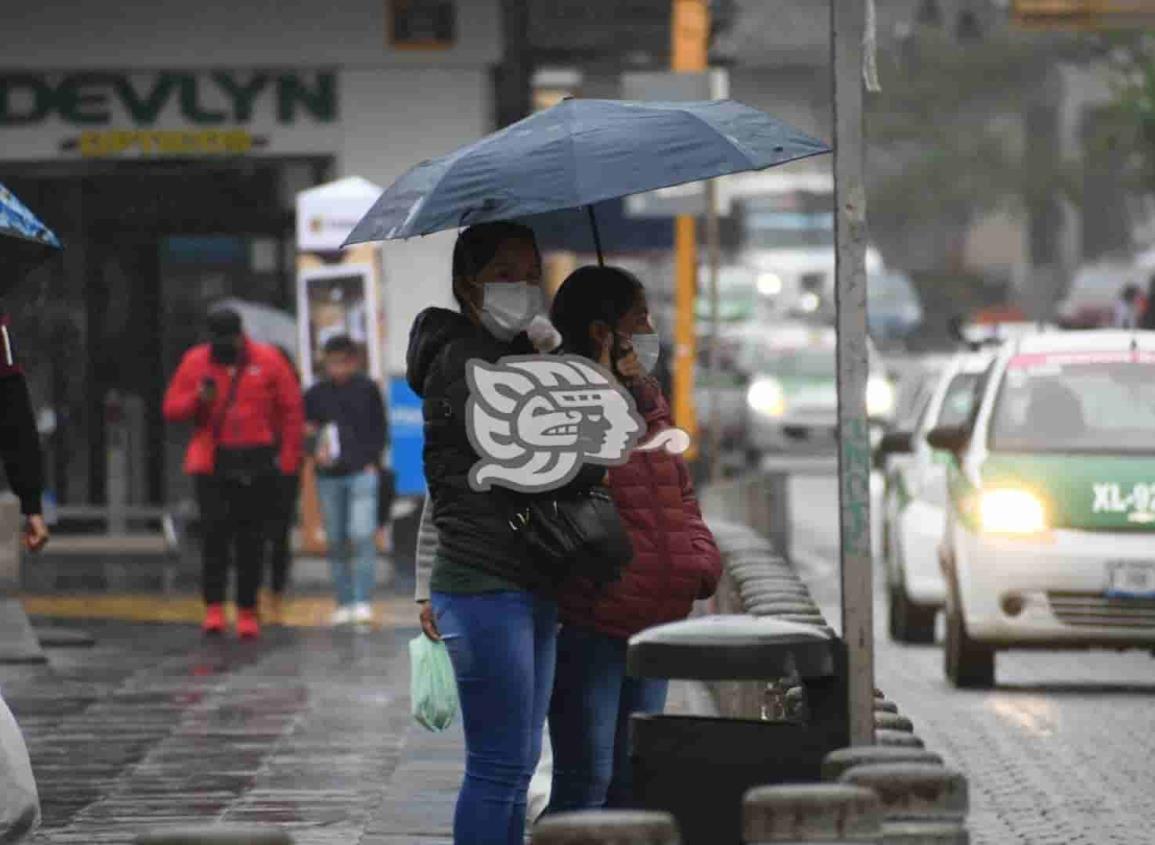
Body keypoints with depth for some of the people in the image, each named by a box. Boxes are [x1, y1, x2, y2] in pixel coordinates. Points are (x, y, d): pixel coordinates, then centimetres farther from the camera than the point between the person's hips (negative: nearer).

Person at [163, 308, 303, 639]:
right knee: (215, 531, -11)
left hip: (256, 464, 0)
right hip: (211, 461, 0)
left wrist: (288, 459, -2)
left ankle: (248, 611, 10)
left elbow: (292, 410, 3)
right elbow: (172, 408, 6)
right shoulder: (195, 361, 4)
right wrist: (198, 399, -15)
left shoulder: (267, 360, 1)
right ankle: (214, 606, -8)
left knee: (251, 539, 4)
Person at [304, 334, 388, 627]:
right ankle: (343, 603, 11)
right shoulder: (315, 394, 7)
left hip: (362, 472, -2)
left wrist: (372, 459, -3)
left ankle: (363, 601, -13)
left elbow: (380, 429, 9)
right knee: (336, 541, 4)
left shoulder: (367, 389, 5)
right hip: (329, 476, 2)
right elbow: (304, 430, 11)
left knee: (362, 534, -14)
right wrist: (316, 450, -9)